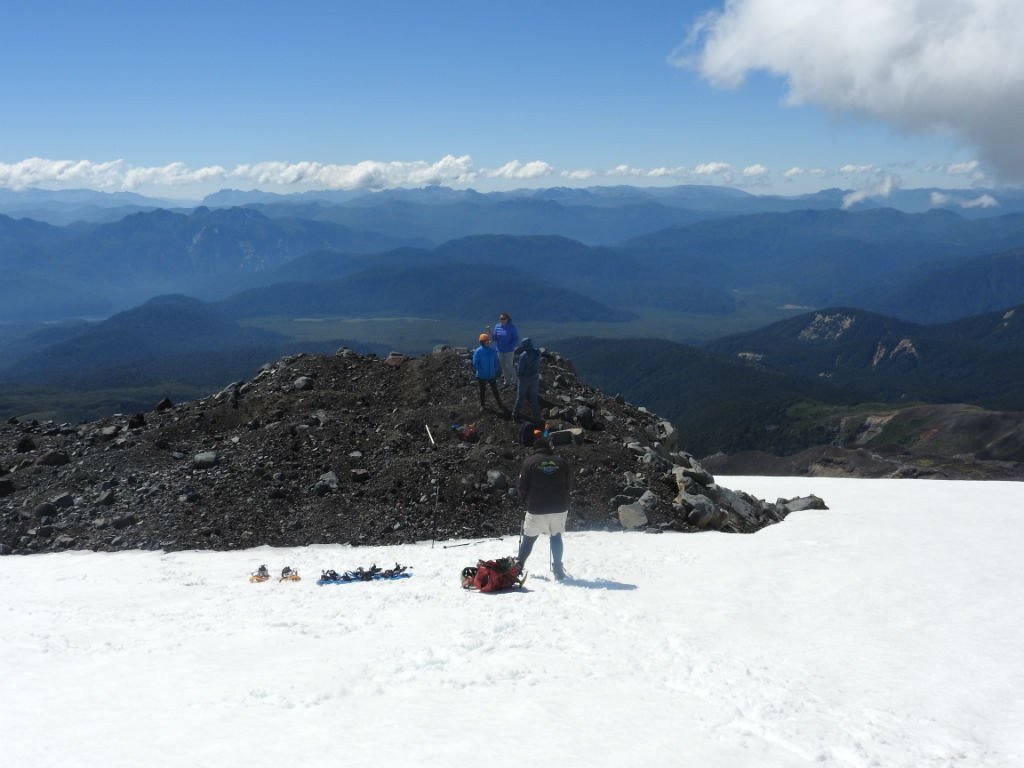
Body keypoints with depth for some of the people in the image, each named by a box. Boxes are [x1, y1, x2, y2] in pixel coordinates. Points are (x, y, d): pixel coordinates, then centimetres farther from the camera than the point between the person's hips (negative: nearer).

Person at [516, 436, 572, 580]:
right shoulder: (561, 461, 2)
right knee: (556, 536, 12)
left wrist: (527, 501, 13)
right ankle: (558, 570, 8)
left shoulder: (529, 462, -5)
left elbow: (521, 486, -4)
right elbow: (569, 485, 7)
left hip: (536, 509, -2)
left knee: (529, 538, 10)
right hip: (559, 508, 2)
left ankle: (519, 567, 18)